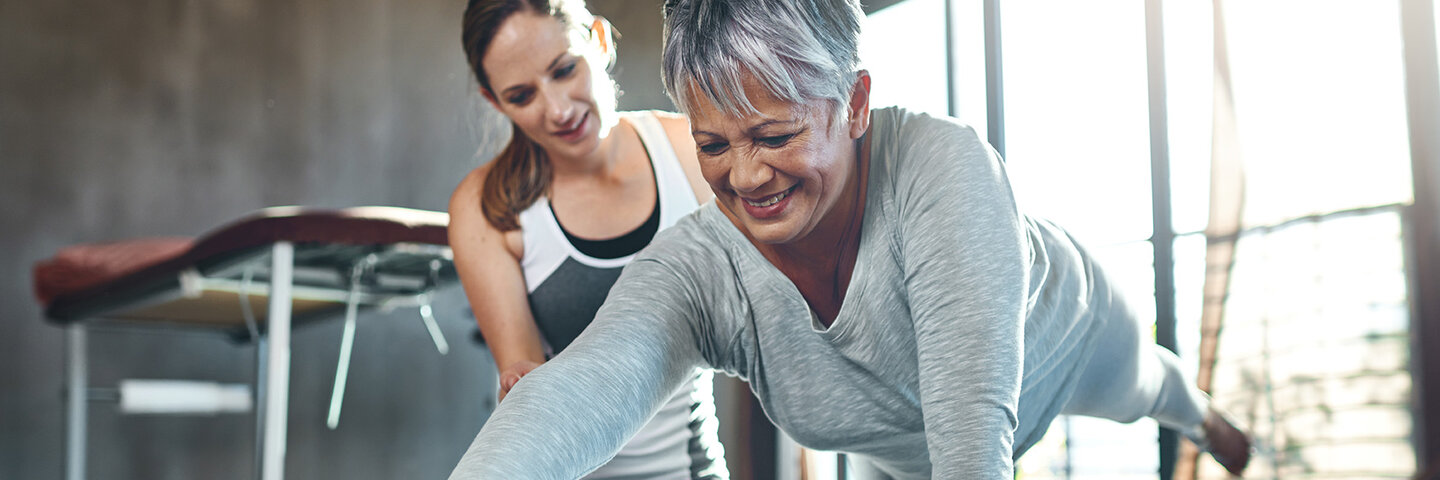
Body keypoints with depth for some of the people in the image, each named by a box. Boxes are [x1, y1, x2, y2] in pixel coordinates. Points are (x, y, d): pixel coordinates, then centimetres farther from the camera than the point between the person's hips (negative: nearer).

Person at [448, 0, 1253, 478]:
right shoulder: (697, 270, -41)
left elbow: (975, 414, -54)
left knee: (1146, 387, 33)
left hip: (1059, 336, 1)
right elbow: (577, 391, -60)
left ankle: (1209, 415, 71)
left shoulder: (942, 165, -49)